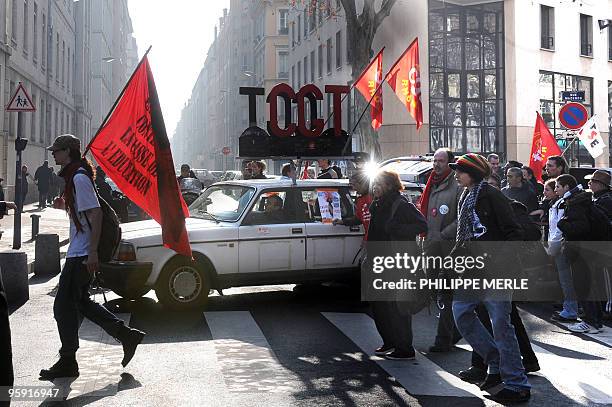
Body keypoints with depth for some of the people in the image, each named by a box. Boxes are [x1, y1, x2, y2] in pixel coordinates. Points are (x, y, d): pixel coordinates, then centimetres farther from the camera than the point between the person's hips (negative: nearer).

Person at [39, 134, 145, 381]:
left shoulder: (79, 178, -16)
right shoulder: (74, 176, 15)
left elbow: (95, 213, -22)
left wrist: (92, 252, -24)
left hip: (81, 255, -10)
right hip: (80, 253, 10)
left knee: (64, 306, -2)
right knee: (80, 302, 16)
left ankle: (67, 362, 8)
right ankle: (127, 335, 19)